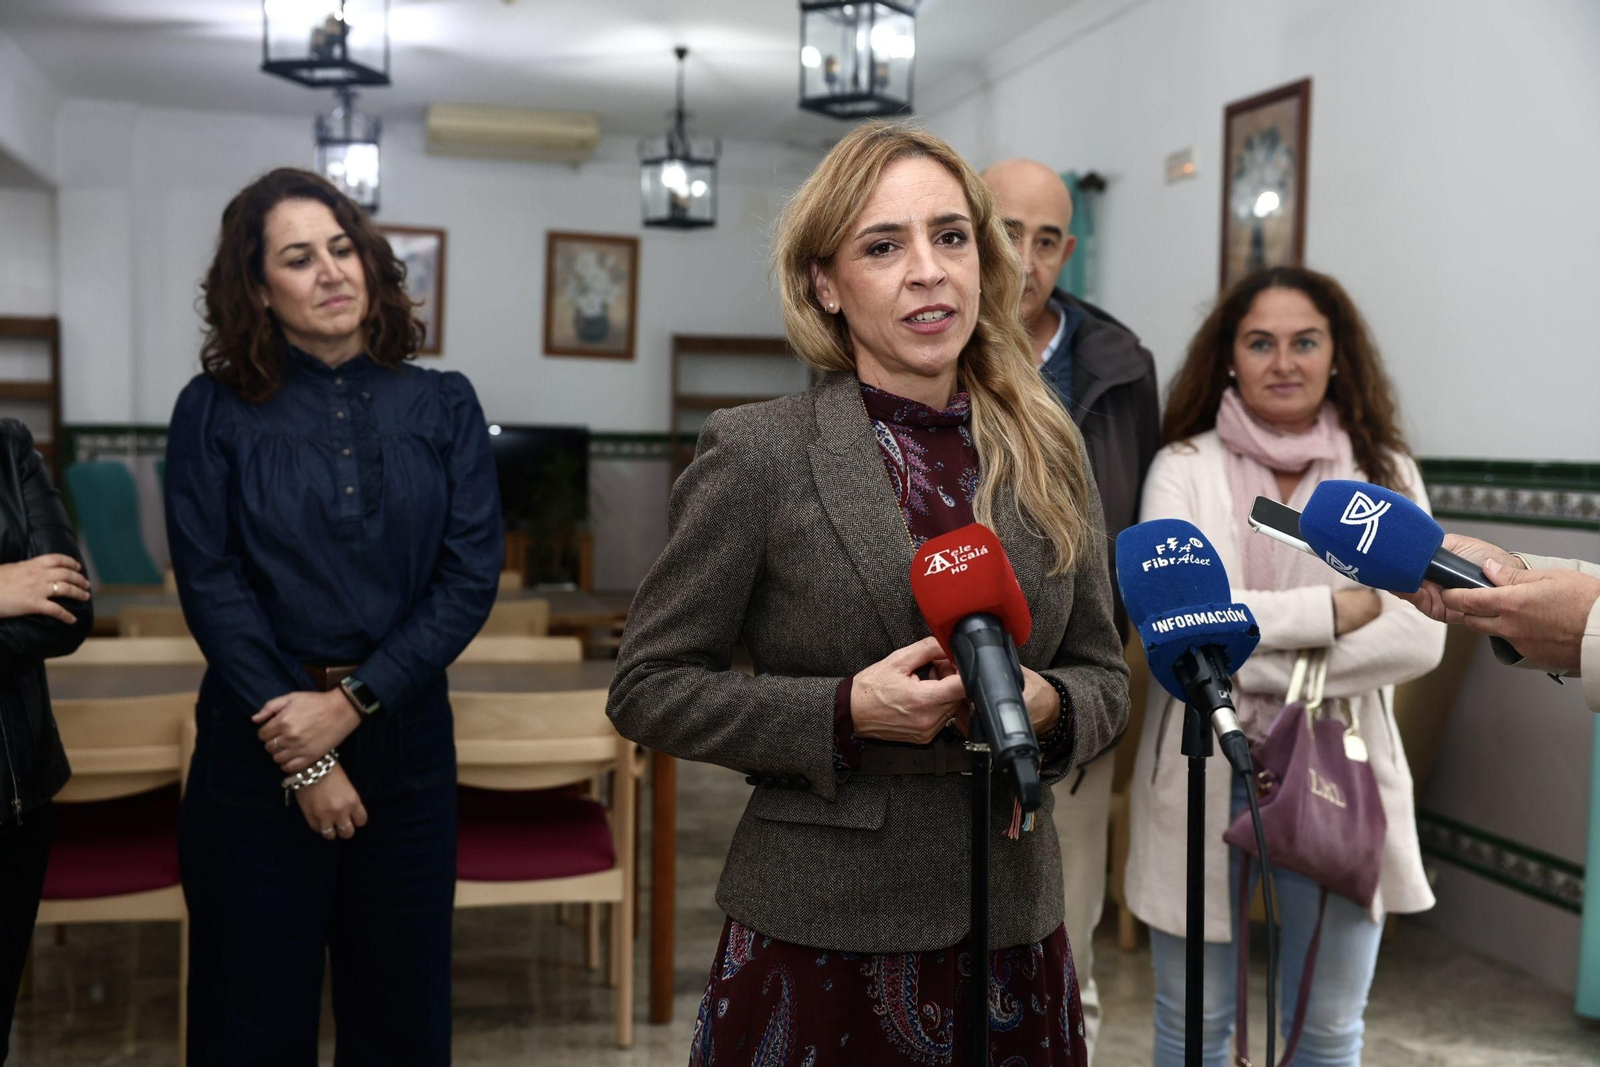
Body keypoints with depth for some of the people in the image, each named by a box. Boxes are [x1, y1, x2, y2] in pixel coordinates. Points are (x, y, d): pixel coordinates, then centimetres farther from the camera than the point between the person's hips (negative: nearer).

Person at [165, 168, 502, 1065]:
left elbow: (472, 575, -4)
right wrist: (300, 757, -12)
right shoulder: (214, 412, 0)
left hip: (404, 735, 2)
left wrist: (351, 703, -13)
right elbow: (212, 585, -7)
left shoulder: (444, 407, 3)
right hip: (258, 745, -1)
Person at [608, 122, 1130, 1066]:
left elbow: (1103, 677, 11)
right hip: (820, 939, -3)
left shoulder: (1049, 456, 3)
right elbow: (649, 687, -6)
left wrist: (1043, 704, -12)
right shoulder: (757, 454, -9)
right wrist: (846, 712, -18)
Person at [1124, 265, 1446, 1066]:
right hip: (1205, 767, -1)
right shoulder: (1184, 468, -2)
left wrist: (1266, 665, -15)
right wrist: (1336, 609, -12)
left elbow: (1420, 635, -8)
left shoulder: (1386, 473, 4)